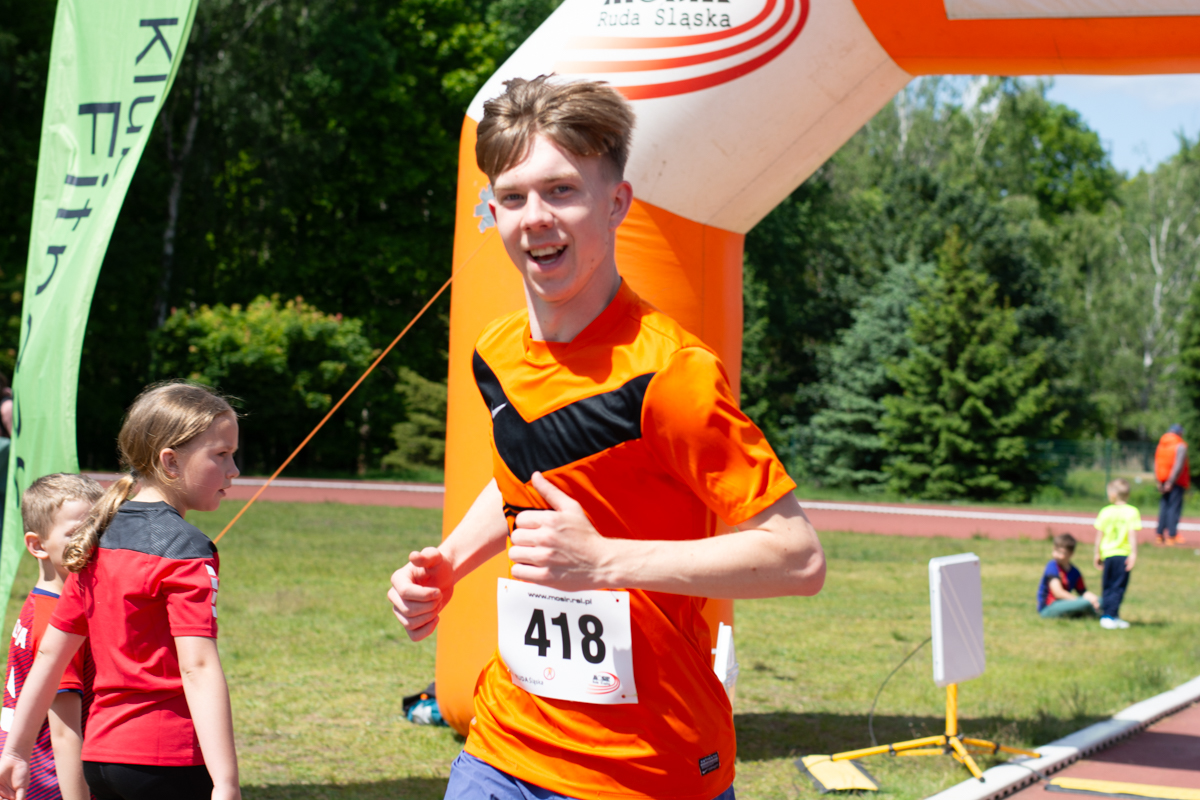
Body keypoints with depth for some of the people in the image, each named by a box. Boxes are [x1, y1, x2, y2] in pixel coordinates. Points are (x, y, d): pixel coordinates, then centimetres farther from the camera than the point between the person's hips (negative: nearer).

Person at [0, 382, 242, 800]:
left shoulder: (100, 540, 11)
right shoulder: (185, 549, -12)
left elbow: (51, 652, 13)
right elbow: (198, 667, -22)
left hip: (100, 754, 8)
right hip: (169, 758, -7)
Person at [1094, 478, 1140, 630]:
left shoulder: (1105, 512, 2)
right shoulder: (1132, 512, -5)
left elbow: (1099, 534, 6)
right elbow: (1132, 534, -12)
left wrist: (1097, 553, 14)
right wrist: (1133, 554, -10)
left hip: (1107, 554, 3)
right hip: (1123, 554, -3)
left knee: (1107, 587, 14)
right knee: (1118, 587, 0)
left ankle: (1107, 615, 16)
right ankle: (1111, 615, -5)